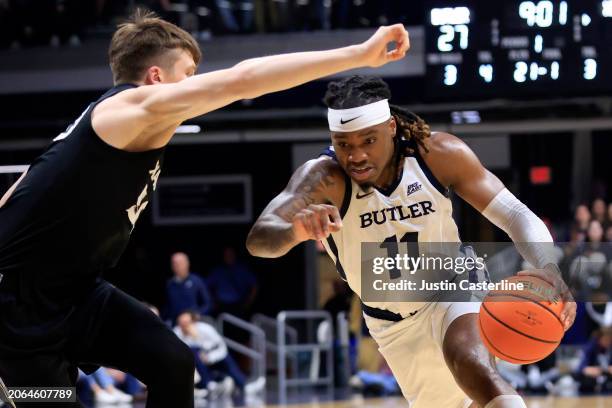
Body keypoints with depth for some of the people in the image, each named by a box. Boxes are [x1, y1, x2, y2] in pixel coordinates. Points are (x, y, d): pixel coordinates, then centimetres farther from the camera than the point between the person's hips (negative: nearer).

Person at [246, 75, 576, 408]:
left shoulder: (439, 154, -23)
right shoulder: (324, 178, -28)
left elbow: (515, 214, -20)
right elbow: (258, 239, -43)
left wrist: (548, 270, -40)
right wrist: (296, 231, -67)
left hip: (451, 291, -2)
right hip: (393, 324, 2)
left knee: (468, 358, -34)